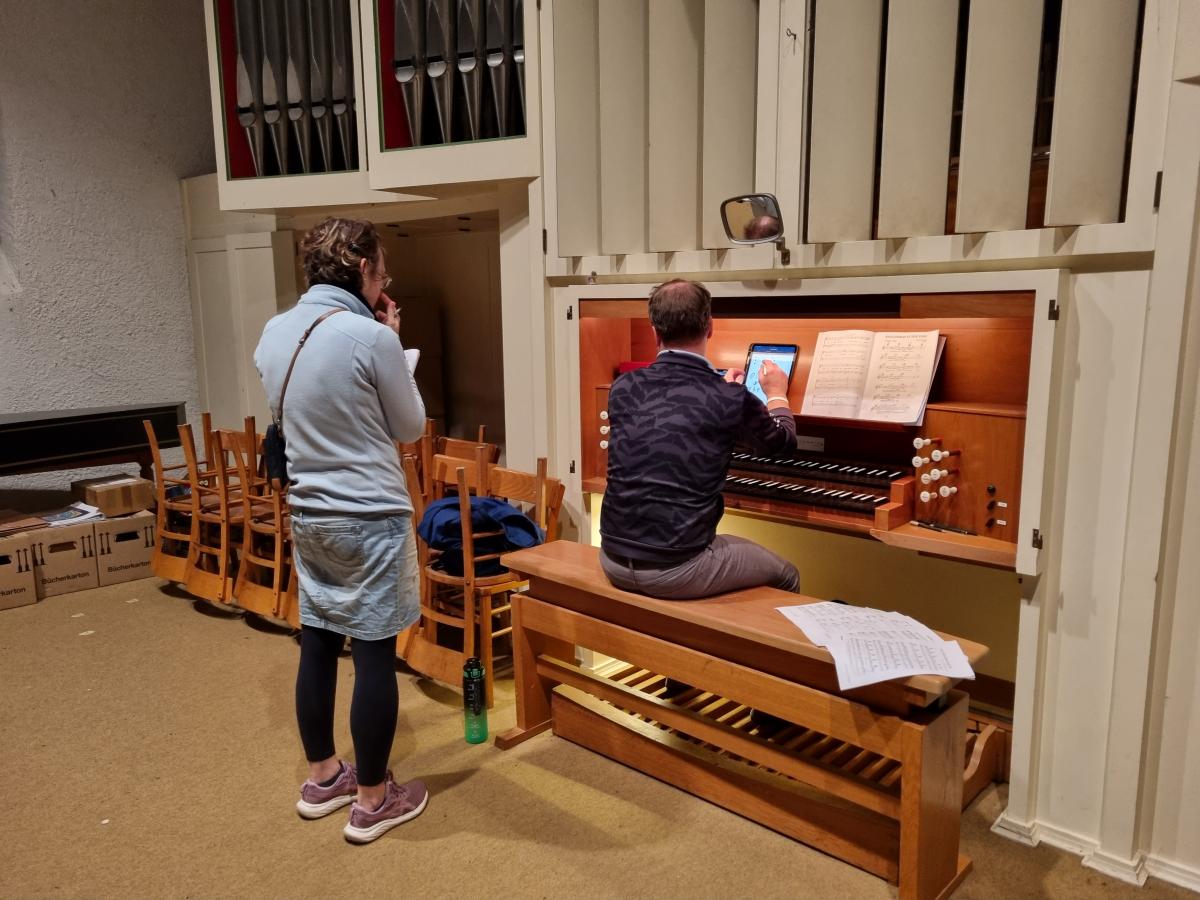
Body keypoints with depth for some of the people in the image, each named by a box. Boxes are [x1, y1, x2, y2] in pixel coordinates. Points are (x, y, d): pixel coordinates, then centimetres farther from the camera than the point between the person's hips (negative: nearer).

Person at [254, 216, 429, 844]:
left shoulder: (274, 333, 4)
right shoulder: (371, 337, -17)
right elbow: (410, 427, -5)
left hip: (308, 515, 7)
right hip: (371, 519, -7)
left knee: (317, 646, 16)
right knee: (374, 655, 3)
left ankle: (321, 779, 32)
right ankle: (372, 801, 16)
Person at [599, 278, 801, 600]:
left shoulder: (624, 388, 0)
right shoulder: (731, 399, -11)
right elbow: (781, 440, 12)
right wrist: (777, 393, 33)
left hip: (614, 560, 5)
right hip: (676, 569, -5)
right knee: (786, 576, 21)